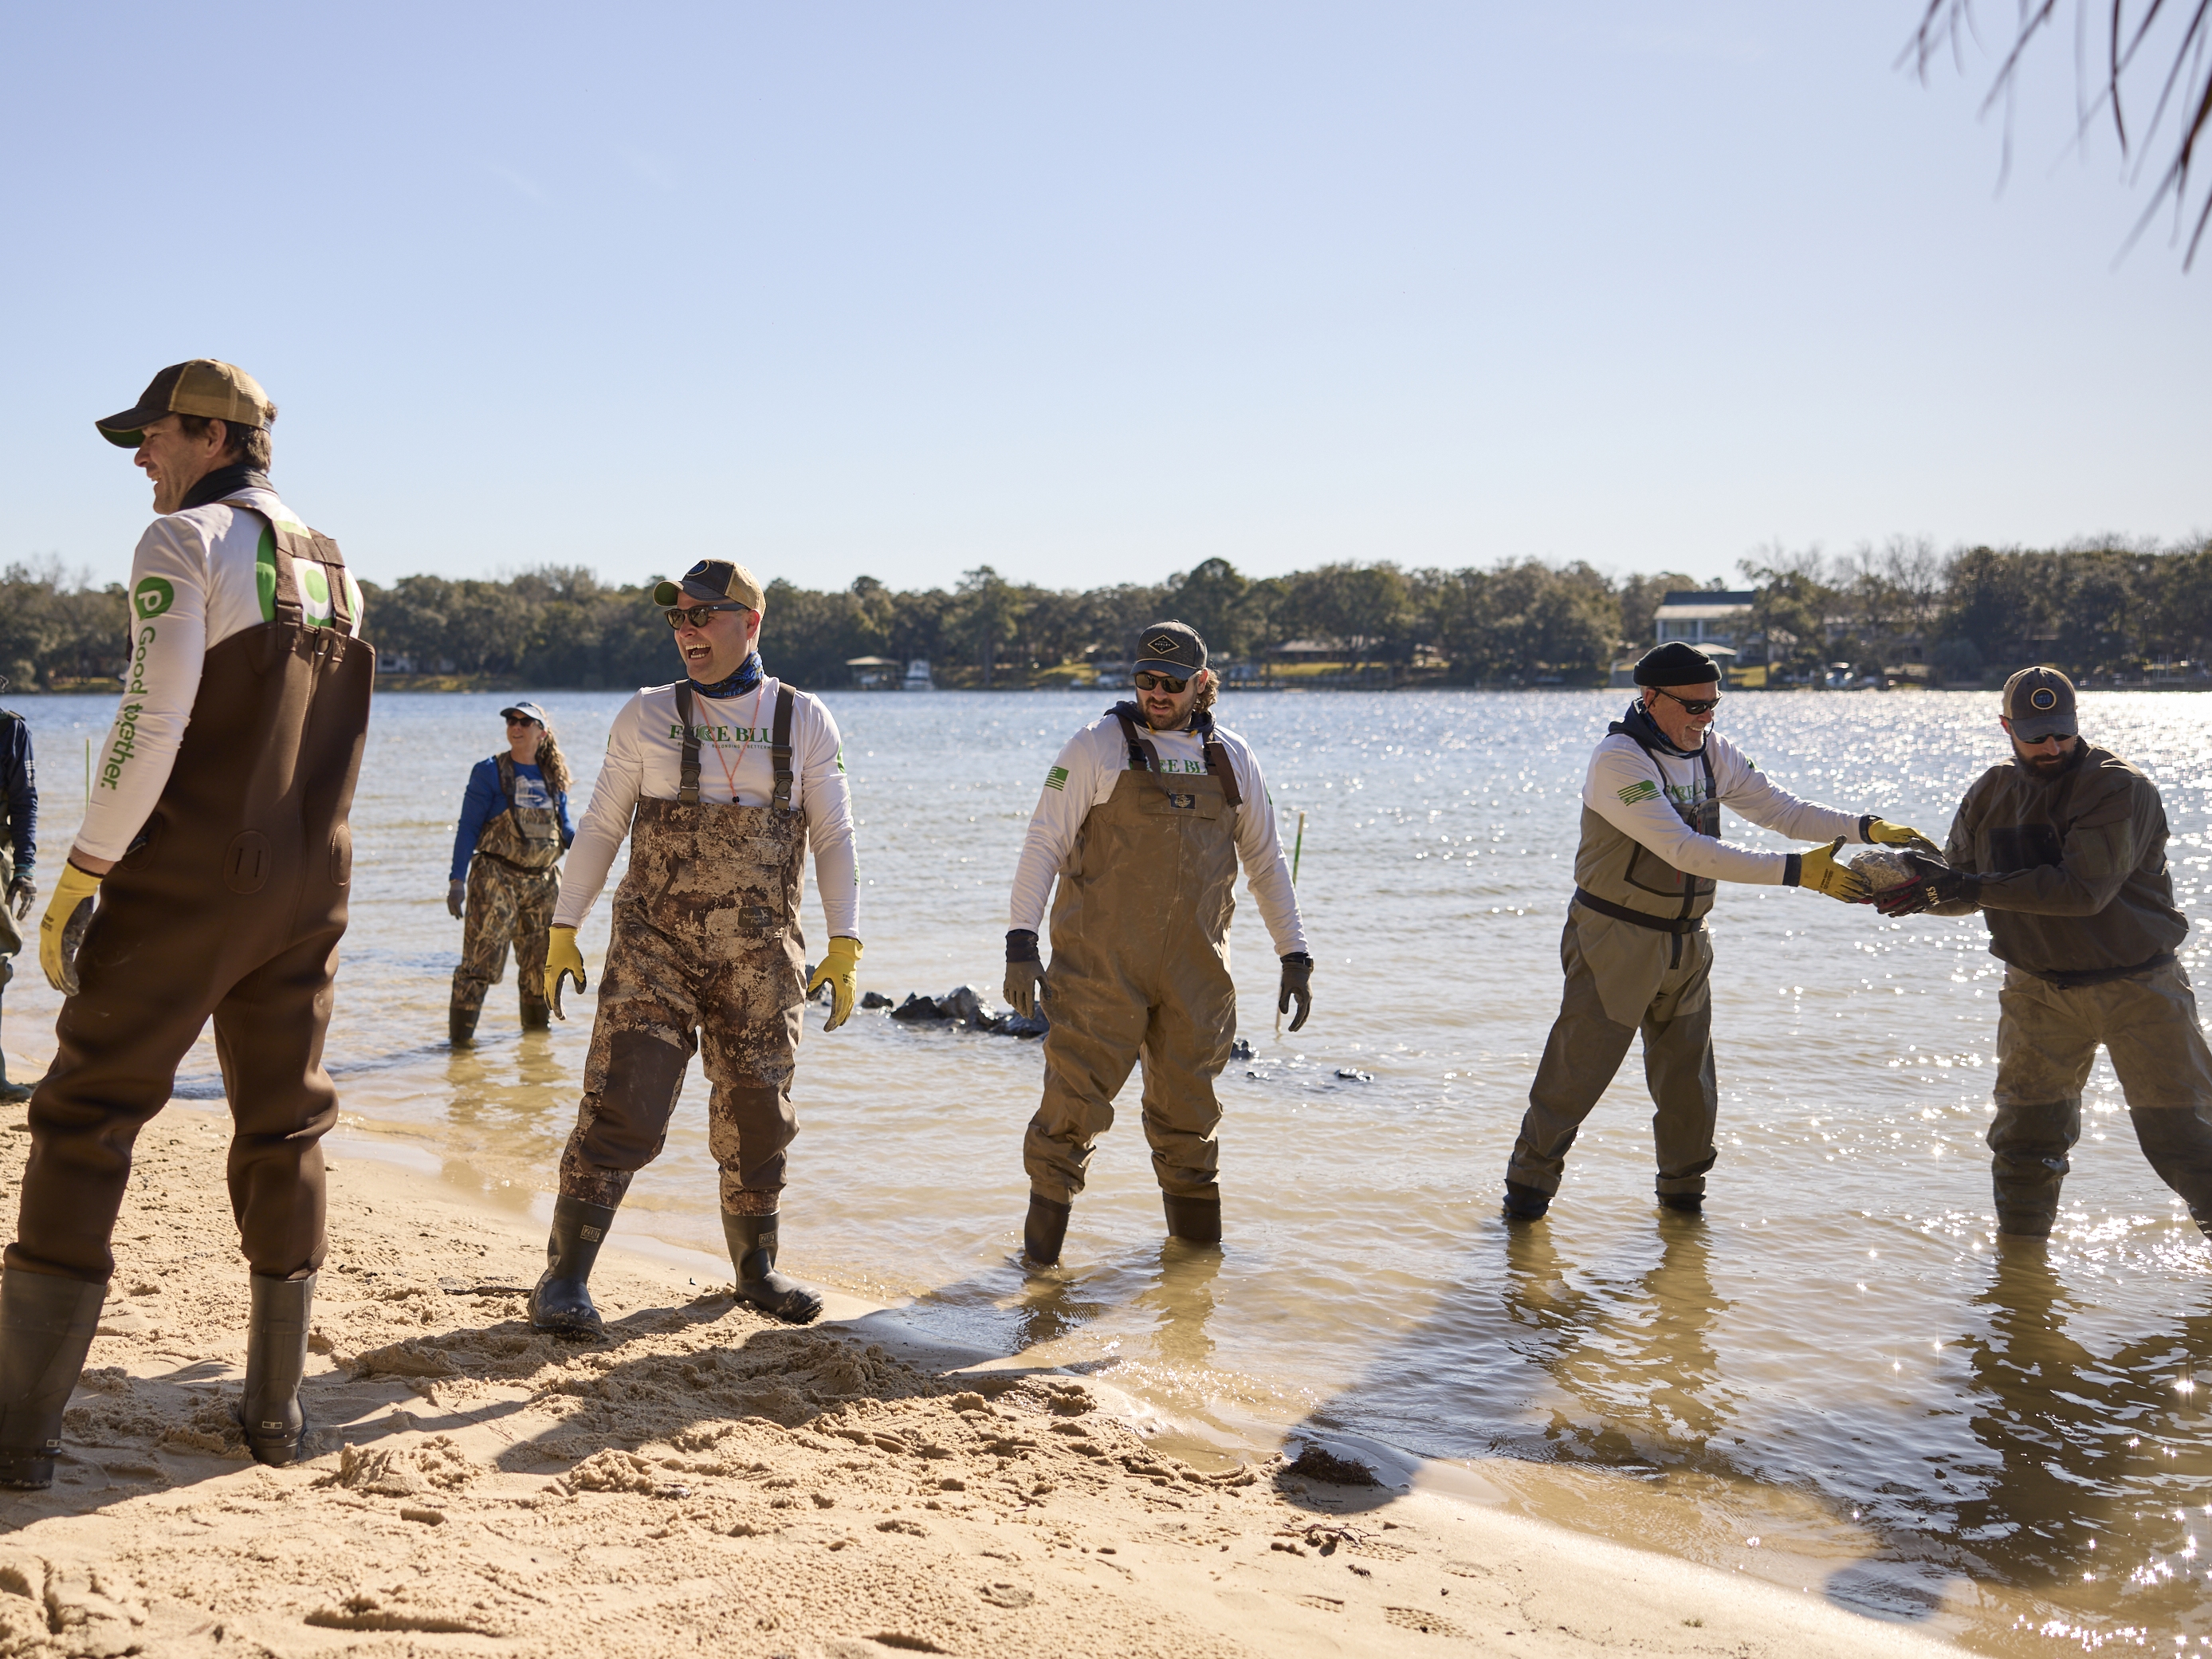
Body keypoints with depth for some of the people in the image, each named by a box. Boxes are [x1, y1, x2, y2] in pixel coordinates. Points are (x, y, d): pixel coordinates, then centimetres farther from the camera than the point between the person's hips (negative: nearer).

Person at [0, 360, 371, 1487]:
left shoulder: (184, 541, -8)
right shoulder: (334, 569, 15)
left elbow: (150, 725, -17)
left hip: (184, 883, -6)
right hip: (308, 887, 7)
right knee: (285, 1130, 11)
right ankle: (276, 1411, 15)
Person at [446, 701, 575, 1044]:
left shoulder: (553, 777, 10)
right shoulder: (490, 772, -2)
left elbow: (564, 830, 15)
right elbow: (468, 828, -4)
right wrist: (457, 880, -11)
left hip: (543, 881, 5)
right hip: (496, 877, -5)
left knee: (540, 962, 12)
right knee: (481, 960, -11)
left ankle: (536, 1025, 28)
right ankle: (460, 1035, -5)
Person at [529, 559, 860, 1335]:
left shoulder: (804, 722, 4)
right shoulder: (646, 716, 4)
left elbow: (834, 839, 3)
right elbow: (600, 828, 7)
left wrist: (844, 948, -5)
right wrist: (563, 931, 3)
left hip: (760, 959, 1)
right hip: (654, 944, -1)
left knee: (756, 1117, 9)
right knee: (622, 1107, -11)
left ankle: (756, 1268, 27)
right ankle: (566, 1277, -4)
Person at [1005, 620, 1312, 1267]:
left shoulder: (1232, 759, 9)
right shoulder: (1099, 746, -3)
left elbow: (1265, 861, 17)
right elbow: (1044, 844, -5)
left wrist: (1295, 955, 13)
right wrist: (1021, 944, -14)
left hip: (1194, 969, 3)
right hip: (1101, 961, -3)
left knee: (1188, 1112, 11)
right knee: (1076, 1099, -4)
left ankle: (1199, 1245, 25)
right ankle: (1040, 1251, 9)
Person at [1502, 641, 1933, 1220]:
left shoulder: (1712, 752, 3)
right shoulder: (1619, 760, -21)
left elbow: (1779, 808, 5)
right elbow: (1685, 850, -29)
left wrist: (1867, 827, -11)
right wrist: (1796, 872, -33)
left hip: (1685, 943, 7)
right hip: (1615, 939, -7)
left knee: (1689, 1075, 12)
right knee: (1579, 1068, -2)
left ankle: (1683, 1187, 28)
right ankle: (1530, 1179, 14)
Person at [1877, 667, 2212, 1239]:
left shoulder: (2120, 789, -16)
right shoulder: (1991, 794, 3)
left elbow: (2083, 889, -27)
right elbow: (1961, 885, 8)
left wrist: (1972, 886, -29)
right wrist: (1917, 892, -15)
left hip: (2138, 987, -4)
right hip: (2039, 991, 5)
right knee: (2025, 1129, 8)